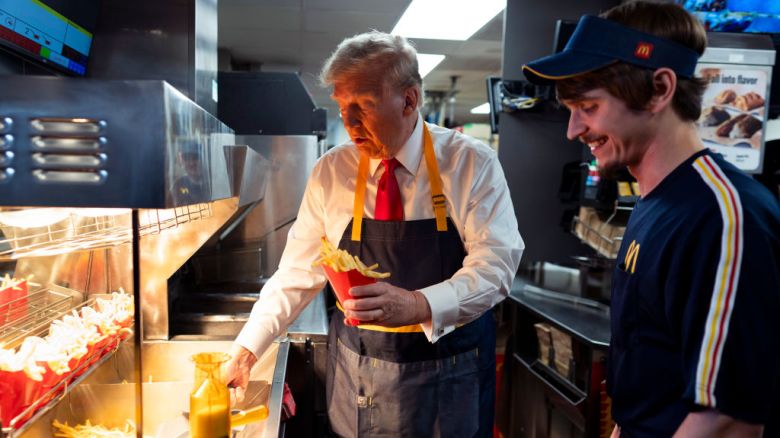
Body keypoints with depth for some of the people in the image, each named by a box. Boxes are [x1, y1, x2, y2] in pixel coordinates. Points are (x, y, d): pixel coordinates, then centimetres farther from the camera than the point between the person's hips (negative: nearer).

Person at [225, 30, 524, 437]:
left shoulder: (472, 164, -12)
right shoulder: (331, 172, -5)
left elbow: (495, 263, -17)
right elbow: (298, 272, -1)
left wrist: (419, 305, -34)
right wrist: (246, 349, -6)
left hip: (449, 379, -1)